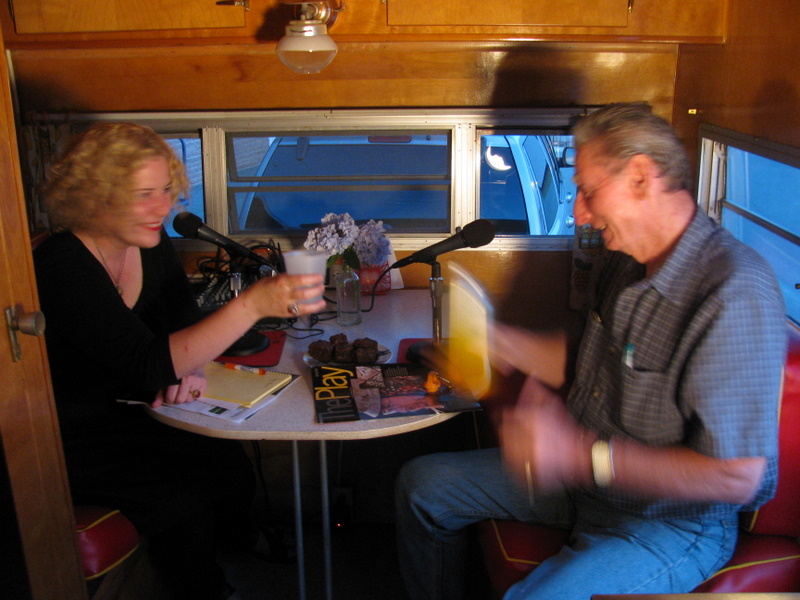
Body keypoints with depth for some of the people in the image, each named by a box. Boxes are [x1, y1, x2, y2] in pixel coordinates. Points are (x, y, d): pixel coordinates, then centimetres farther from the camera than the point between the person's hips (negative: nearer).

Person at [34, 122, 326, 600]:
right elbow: (150, 366, -38)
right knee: (183, 503, -20)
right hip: (68, 439, -6)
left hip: (126, 413, 7)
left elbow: (185, 322, 6)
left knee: (232, 467, -8)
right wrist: (254, 304, -47)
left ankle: (235, 547, 24)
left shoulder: (150, 242, -6)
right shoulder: (61, 268, -29)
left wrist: (189, 367, -18)